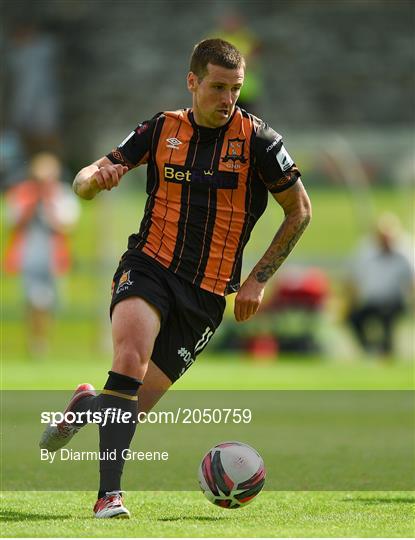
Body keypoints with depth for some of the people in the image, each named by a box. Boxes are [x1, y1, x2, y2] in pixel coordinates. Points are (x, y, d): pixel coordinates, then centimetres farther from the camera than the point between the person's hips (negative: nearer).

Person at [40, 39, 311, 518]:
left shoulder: (257, 139, -3)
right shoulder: (161, 129, 2)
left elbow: (299, 211, 7)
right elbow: (83, 186, 7)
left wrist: (257, 280, 1)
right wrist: (96, 176, -18)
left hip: (207, 294, 1)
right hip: (149, 267, 0)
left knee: (134, 405, -2)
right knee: (131, 358, -31)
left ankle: (87, 405, 35)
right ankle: (109, 495, -28)